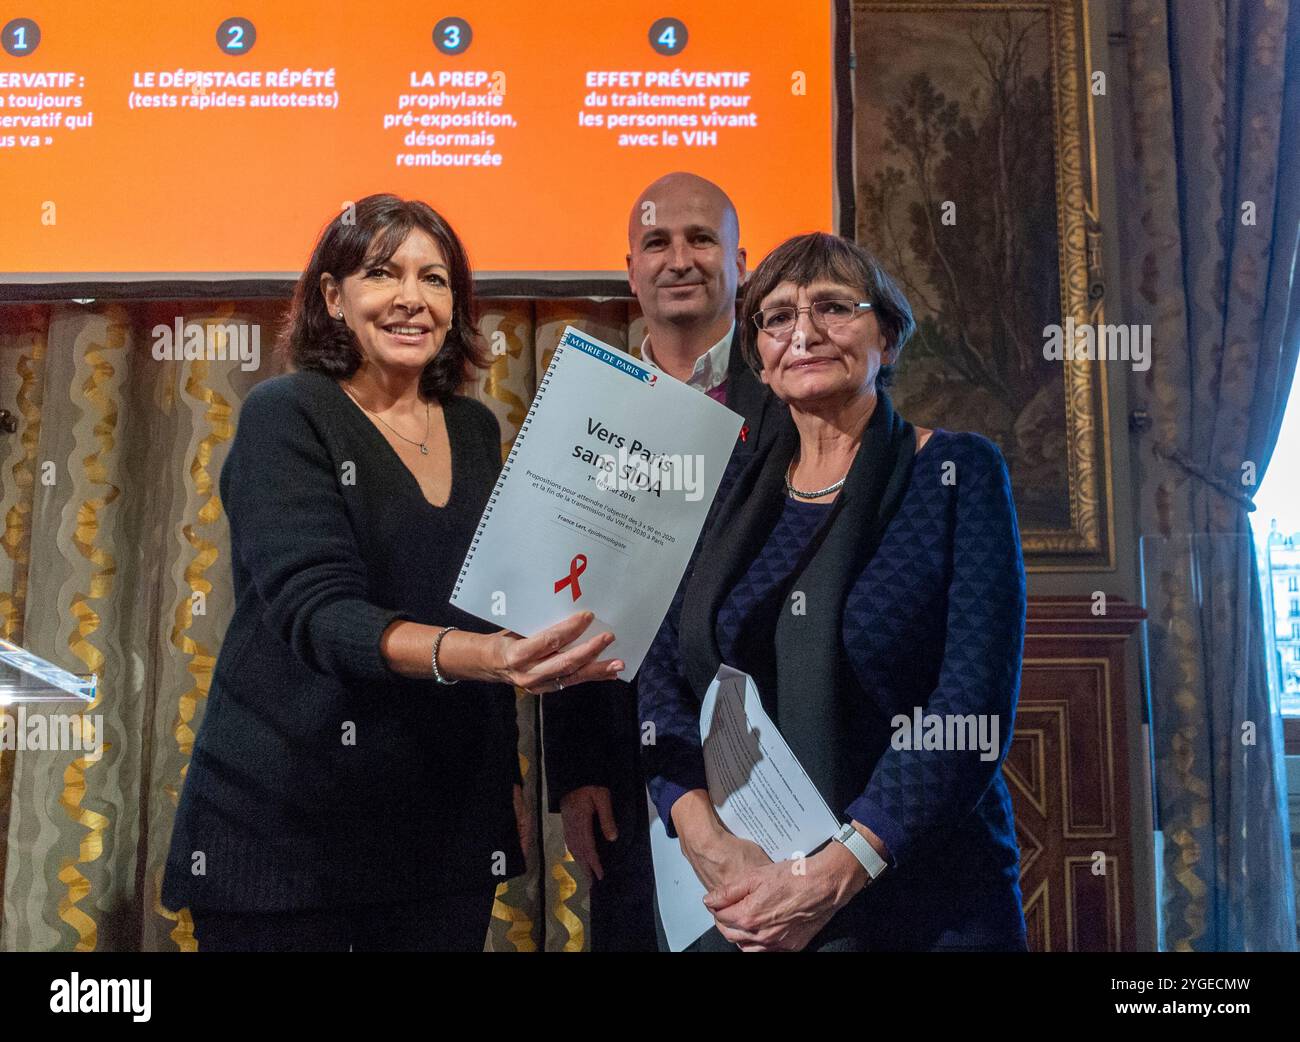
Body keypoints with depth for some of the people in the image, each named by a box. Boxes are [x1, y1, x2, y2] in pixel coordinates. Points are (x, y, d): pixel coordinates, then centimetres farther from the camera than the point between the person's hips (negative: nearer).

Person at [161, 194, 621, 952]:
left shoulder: (476, 429, 7)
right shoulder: (287, 416, -9)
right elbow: (315, 610, -22)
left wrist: (510, 777, 13)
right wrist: (471, 656, -39)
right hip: (286, 829, -4)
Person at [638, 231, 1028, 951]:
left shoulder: (958, 472, -5)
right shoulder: (730, 497, 5)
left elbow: (975, 699, -14)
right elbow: (661, 676, -1)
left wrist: (836, 873, -20)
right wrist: (707, 840, -17)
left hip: (924, 905, -3)